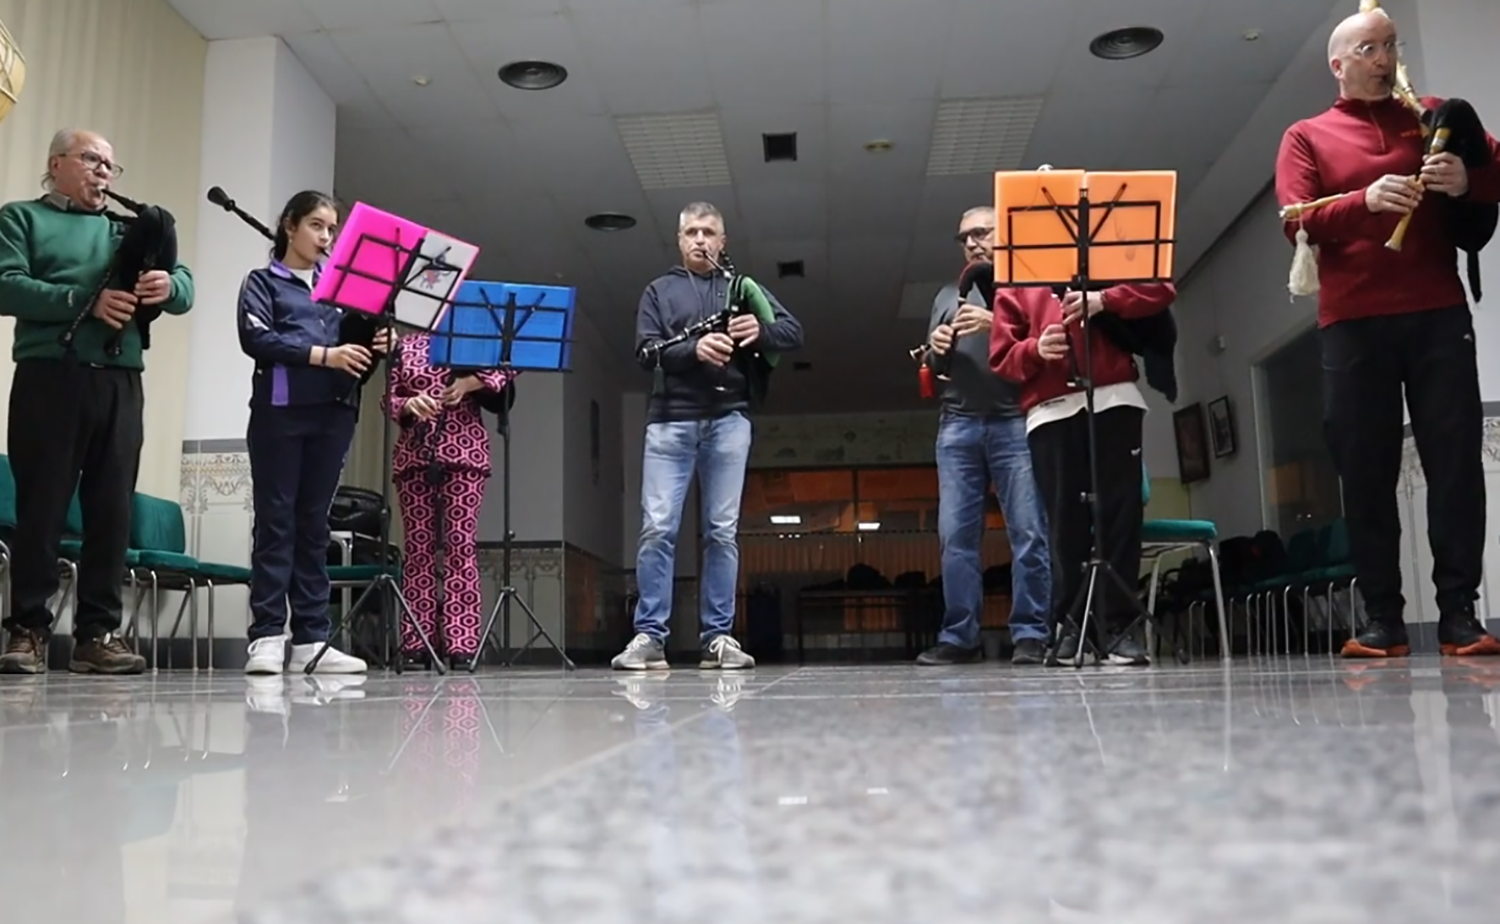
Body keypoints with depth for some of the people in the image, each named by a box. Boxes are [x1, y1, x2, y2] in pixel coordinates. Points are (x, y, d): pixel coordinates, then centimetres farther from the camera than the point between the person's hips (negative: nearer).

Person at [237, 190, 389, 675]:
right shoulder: (262, 281, 8)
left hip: (333, 413, 4)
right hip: (280, 411, -3)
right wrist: (322, 354, -18)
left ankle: (312, 638, 5)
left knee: (314, 524, 5)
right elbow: (256, 338, -8)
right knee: (275, 521, -3)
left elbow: (352, 347, 14)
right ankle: (266, 637, -1)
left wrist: (375, 347, -9)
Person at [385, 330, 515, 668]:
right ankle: (415, 640, 4)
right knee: (418, 544, 1)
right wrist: (409, 404, -11)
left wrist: (470, 383, -15)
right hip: (414, 453, 2)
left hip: (465, 451, -2)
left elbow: (509, 365, -2)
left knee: (461, 542, -6)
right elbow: (388, 399, 11)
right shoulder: (405, 345, 15)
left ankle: (462, 641, -6)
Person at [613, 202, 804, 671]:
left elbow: (794, 332, 10)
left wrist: (761, 329, -13)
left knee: (722, 530, 1)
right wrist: (694, 349, -18)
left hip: (728, 418, 1)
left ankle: (719, 637, 4)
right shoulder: (659, 290, 15)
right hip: (671, 419, -1)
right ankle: (649, 636, -3)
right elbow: (647, 351, 1)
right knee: (657, 528, -7)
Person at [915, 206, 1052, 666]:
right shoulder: (948, 295, 24)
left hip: (1015, 422, -4)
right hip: (958, 425, 4)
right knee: (955, 535, -1)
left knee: (1029, 533, -7)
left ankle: (1030, 635, -4)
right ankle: (959, 636, 2)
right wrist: (936, 350, -1)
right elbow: (933, 367, 21)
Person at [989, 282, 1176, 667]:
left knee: (1121, 513, -4)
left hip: (1114, 399, 0)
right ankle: (1068, 627, 1)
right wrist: (1035, 349, -10)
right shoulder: (1012, 285, 19)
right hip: (1051, 411, 0)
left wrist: (1104, 300, -8)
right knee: (1064, 522, -3)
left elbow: (1162, 287, 8)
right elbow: (1001, 356, 12)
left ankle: (1116, 627, -3)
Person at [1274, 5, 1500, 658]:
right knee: (1366, 471, -2)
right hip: (1353, 323, -1)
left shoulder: (1432, 117, 18)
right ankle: (1382, 618, 2)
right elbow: (1295, 220, -2)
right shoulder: (1306, 137, 12)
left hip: (1438, 314, 2)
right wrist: (1365, 200, -19)